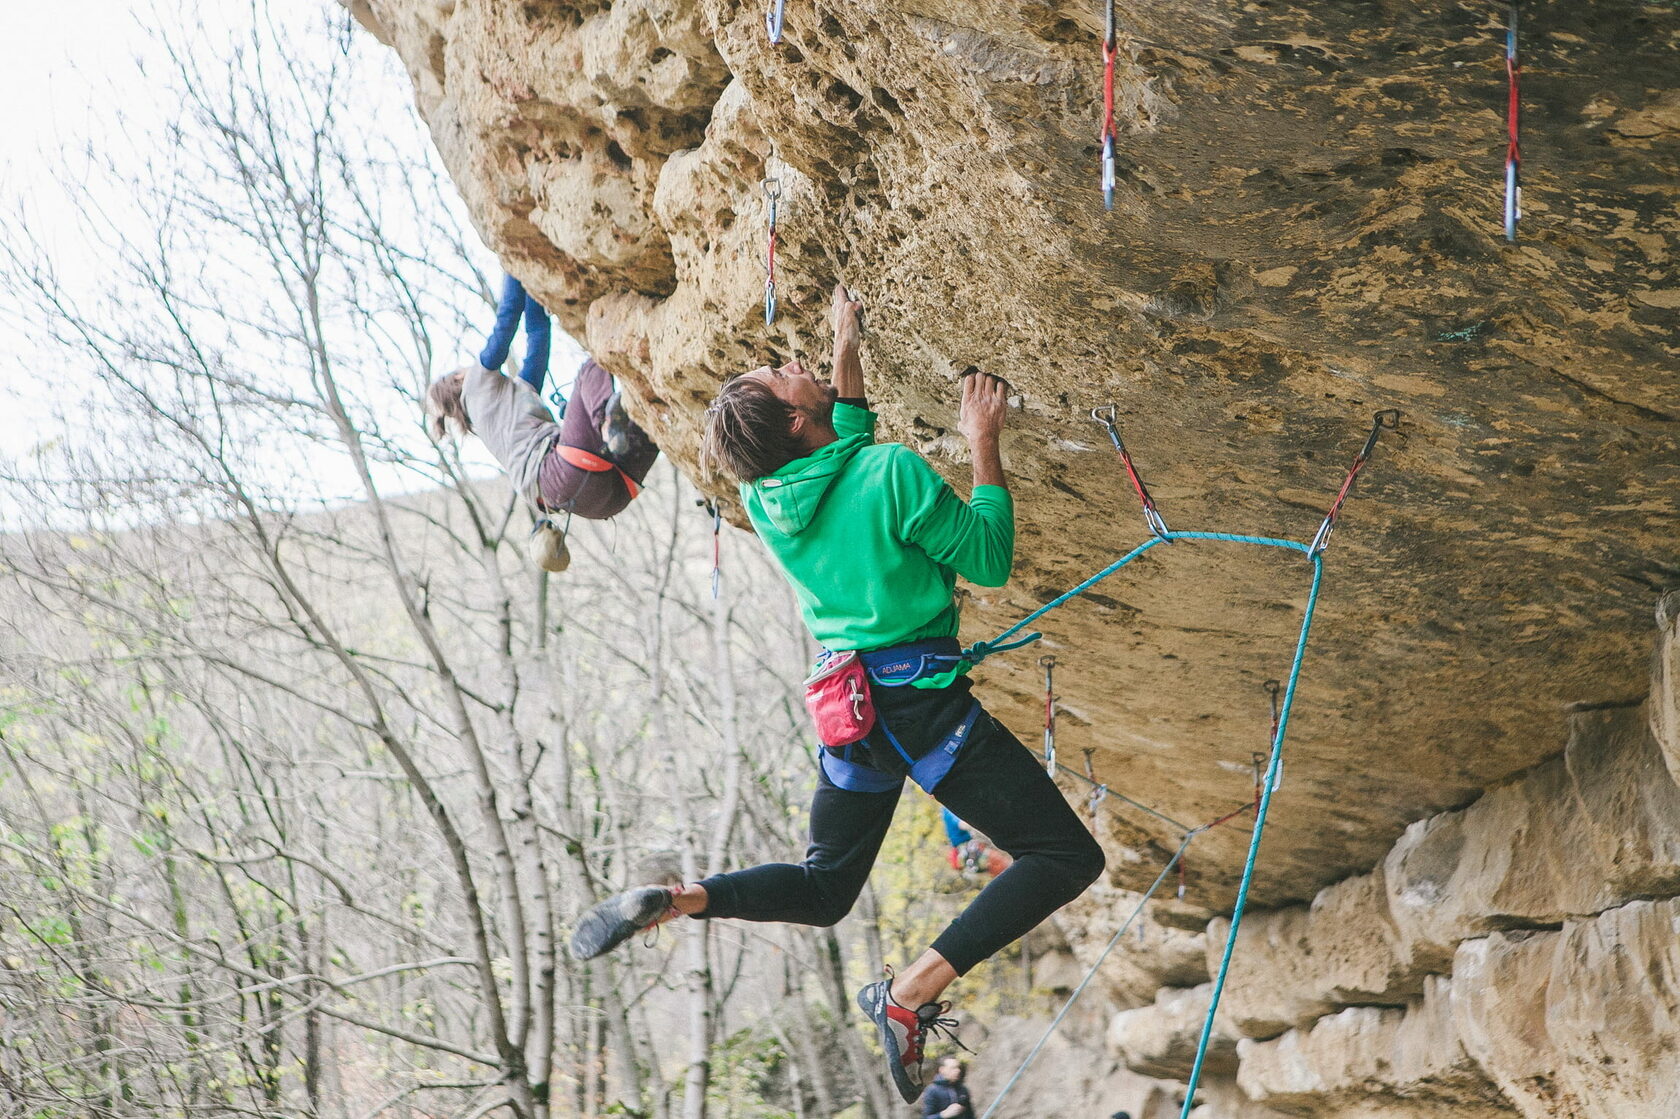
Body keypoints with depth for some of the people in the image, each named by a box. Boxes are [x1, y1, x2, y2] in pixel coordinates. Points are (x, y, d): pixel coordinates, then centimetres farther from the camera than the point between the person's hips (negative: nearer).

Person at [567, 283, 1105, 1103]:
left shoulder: (764, 497, 3)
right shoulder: (895, 473, -17)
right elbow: (990, 562, -7)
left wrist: (847, 346, 25)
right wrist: (983, 444, -2)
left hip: (845, 702, 7)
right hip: (924, 702, -7)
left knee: (824, 889, 24)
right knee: (1066, 857, -3)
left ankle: (670, 902, 0)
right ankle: (913, 993, -18)